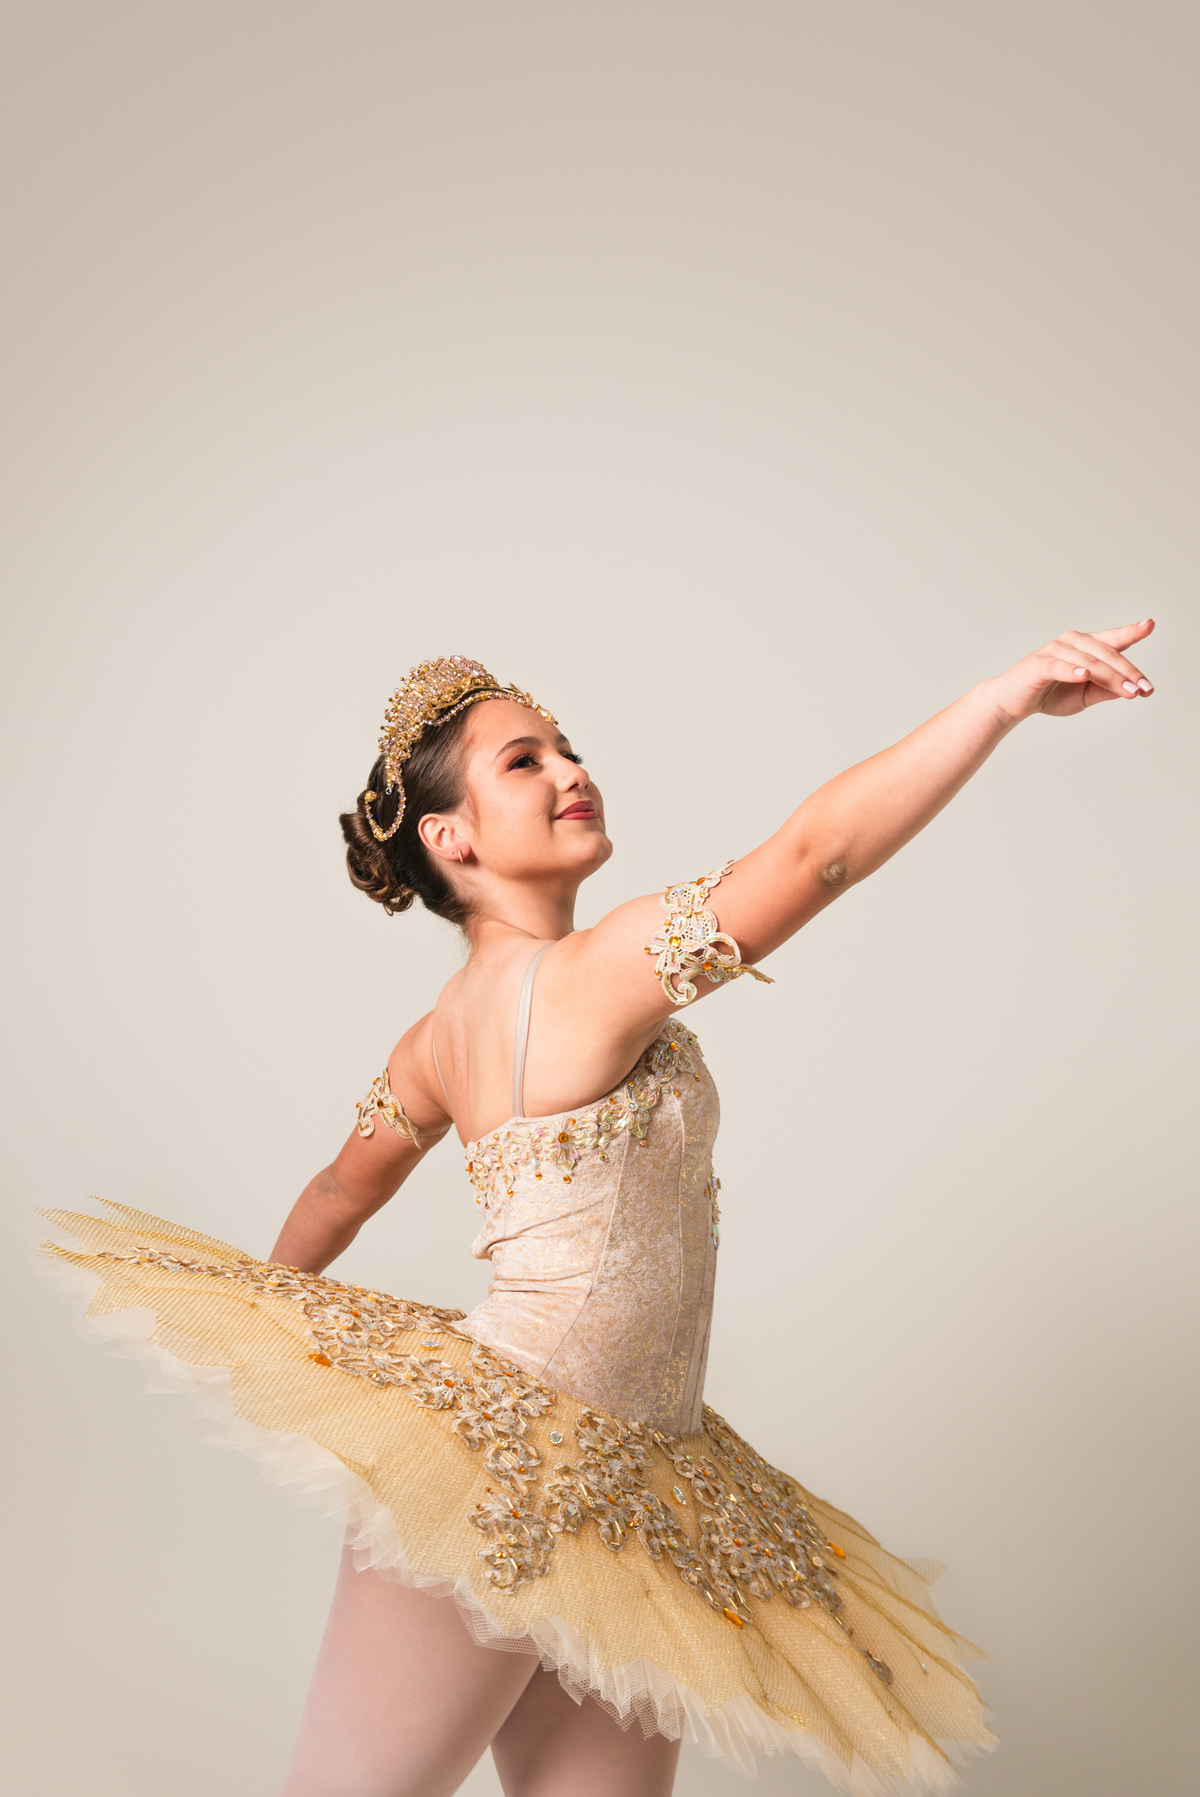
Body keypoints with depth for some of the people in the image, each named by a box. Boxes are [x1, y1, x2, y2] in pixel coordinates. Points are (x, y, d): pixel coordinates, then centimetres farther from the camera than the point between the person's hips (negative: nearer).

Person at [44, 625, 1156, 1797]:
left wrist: (285, 1335, 38)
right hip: (509, 1465, -9)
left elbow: (338, 1194, 21)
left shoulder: (437, 1037, 8)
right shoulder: (590, 973, -18)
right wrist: (1010, 693, -29)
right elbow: (817, 852, -28)